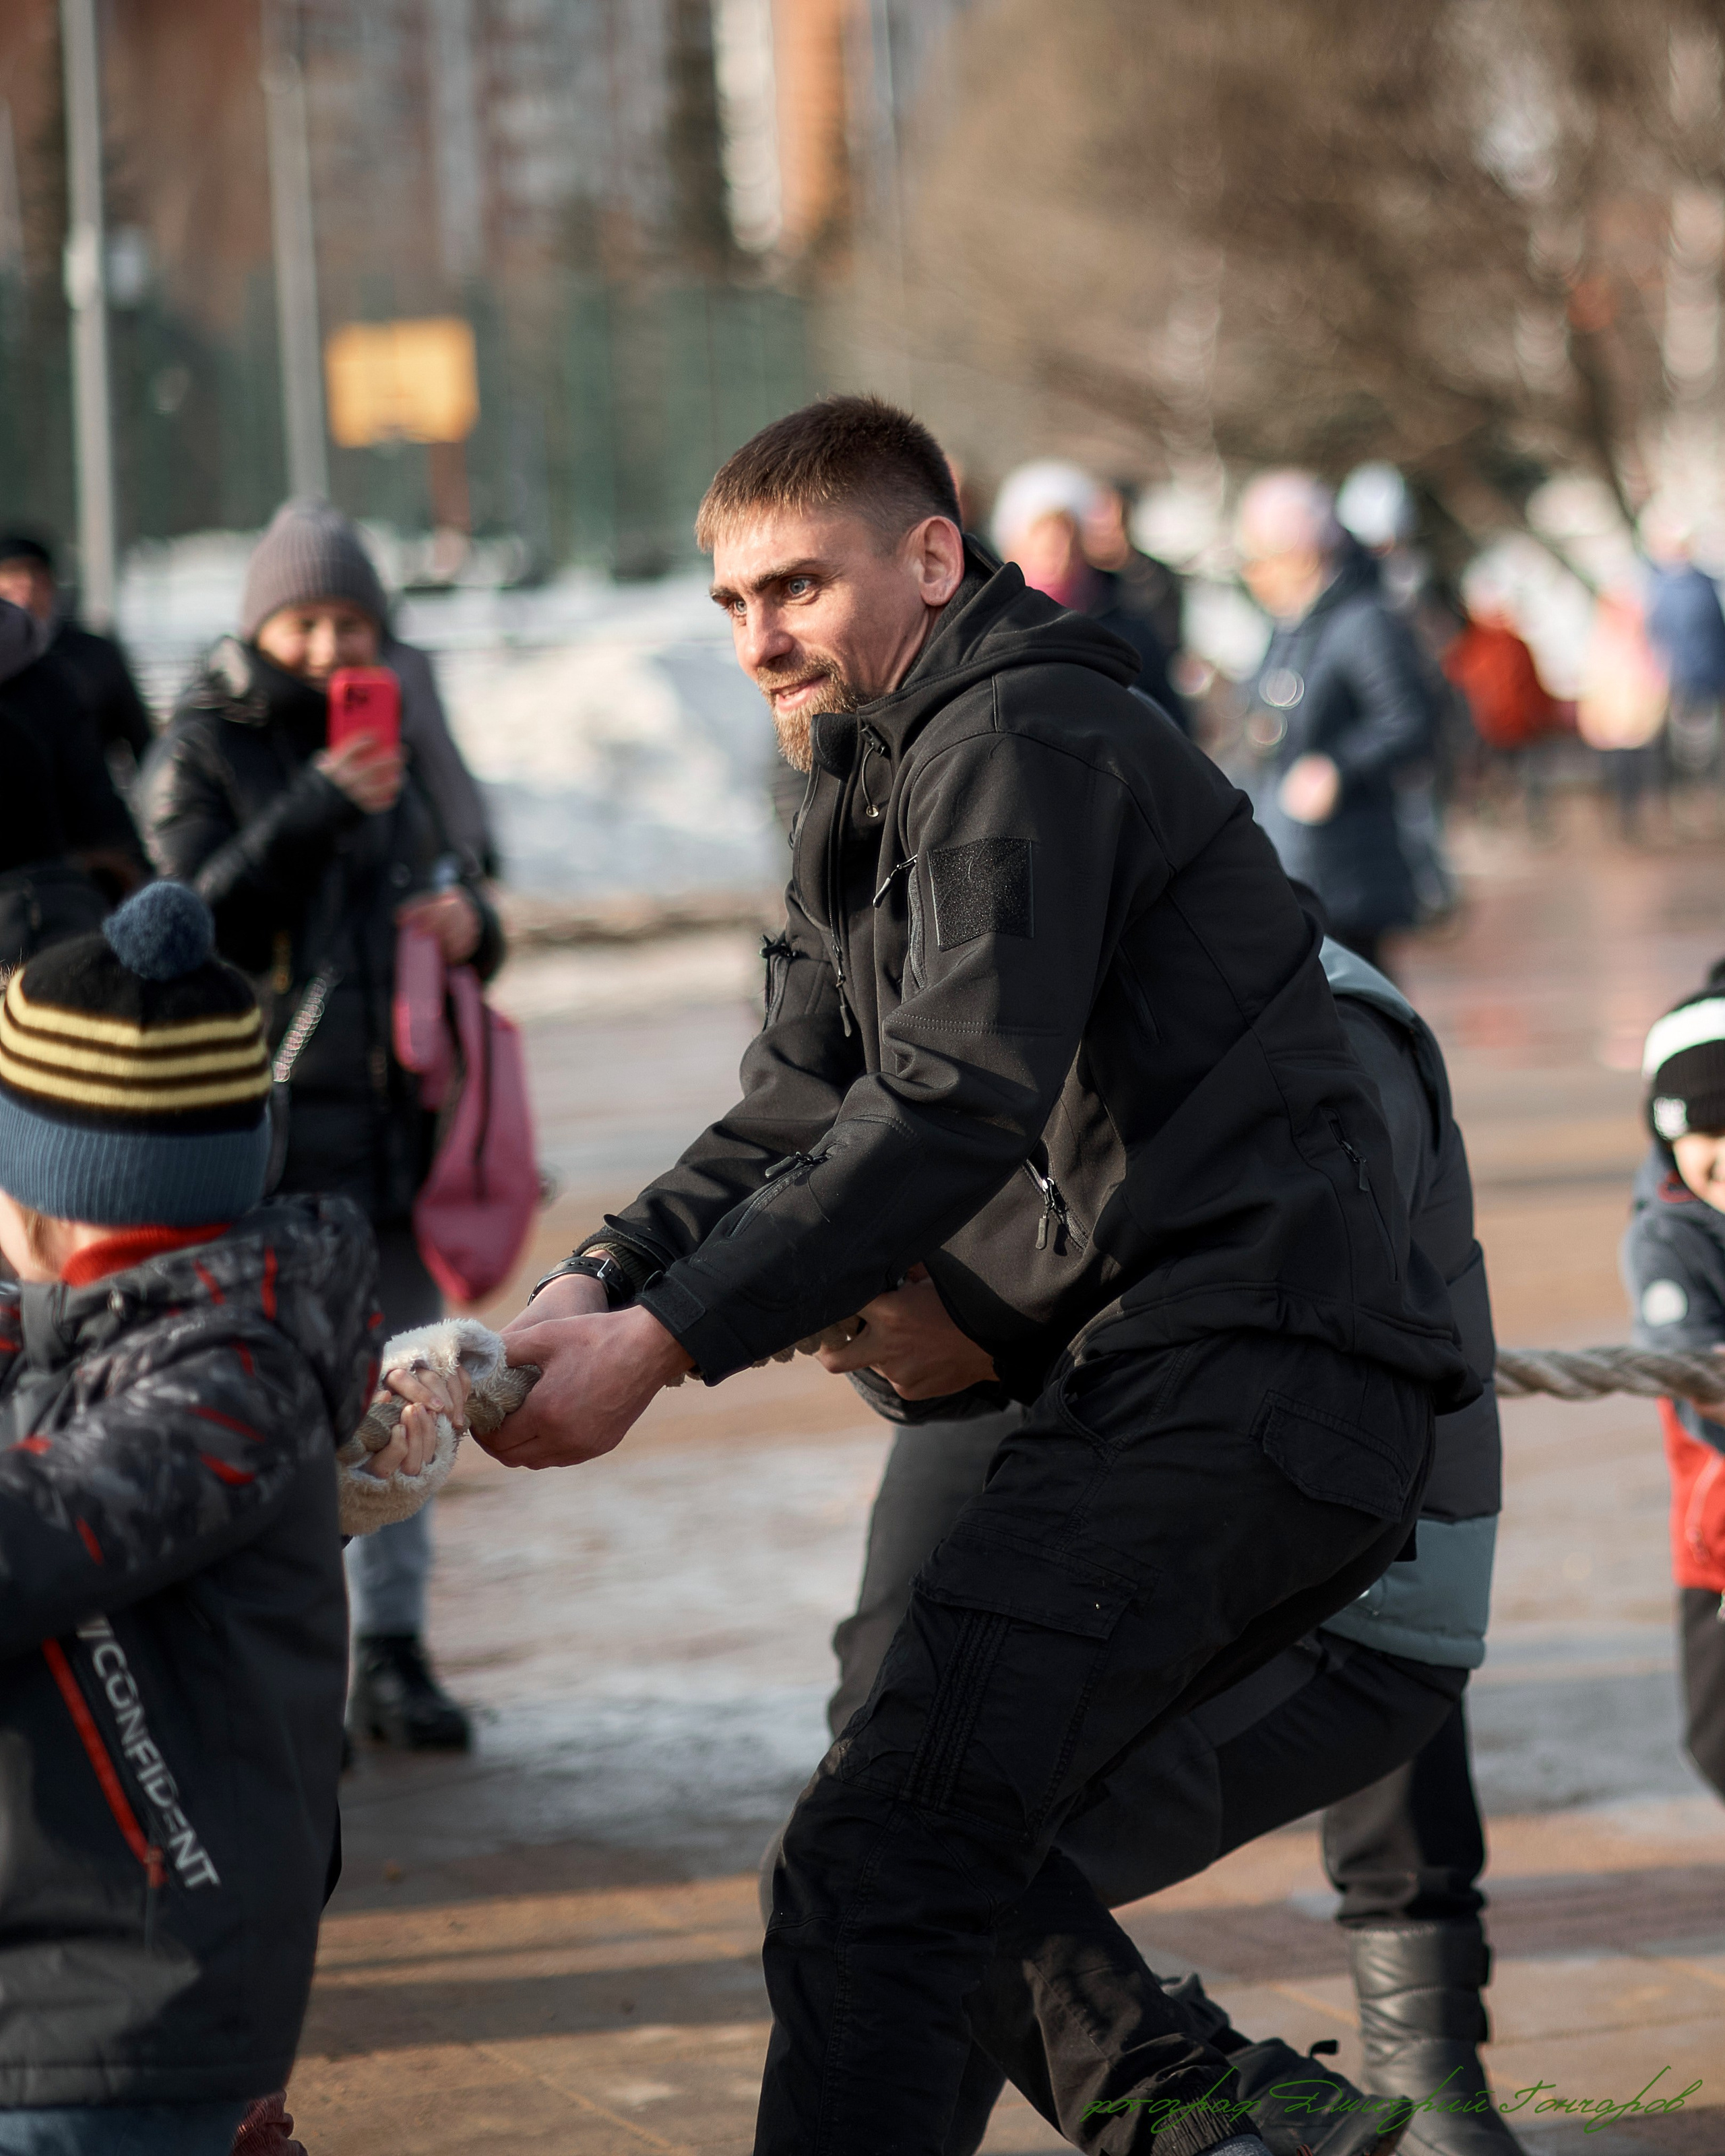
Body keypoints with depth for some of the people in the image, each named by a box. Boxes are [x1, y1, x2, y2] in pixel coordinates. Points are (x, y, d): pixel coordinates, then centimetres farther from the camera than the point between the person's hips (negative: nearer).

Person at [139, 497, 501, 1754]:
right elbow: (199, 922, -14)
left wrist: (473, 927, -2)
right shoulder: (206, 750, -1)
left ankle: (393, 1655, 13)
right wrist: (319, 807, -22)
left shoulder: (407, 734, 13)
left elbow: (466, 901, 21)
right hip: (268, 1122, -5)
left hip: (400, 1109, 5)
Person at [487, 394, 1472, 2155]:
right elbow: (794, 1117, 16)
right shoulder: (868, 803, 23)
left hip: (1231, 1378, -11)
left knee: (870, 1876, -16)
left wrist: (667, 1341, -24)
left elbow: (965, 1105, -21)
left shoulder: (1020, 741, -9)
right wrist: (604, 1278, -4)